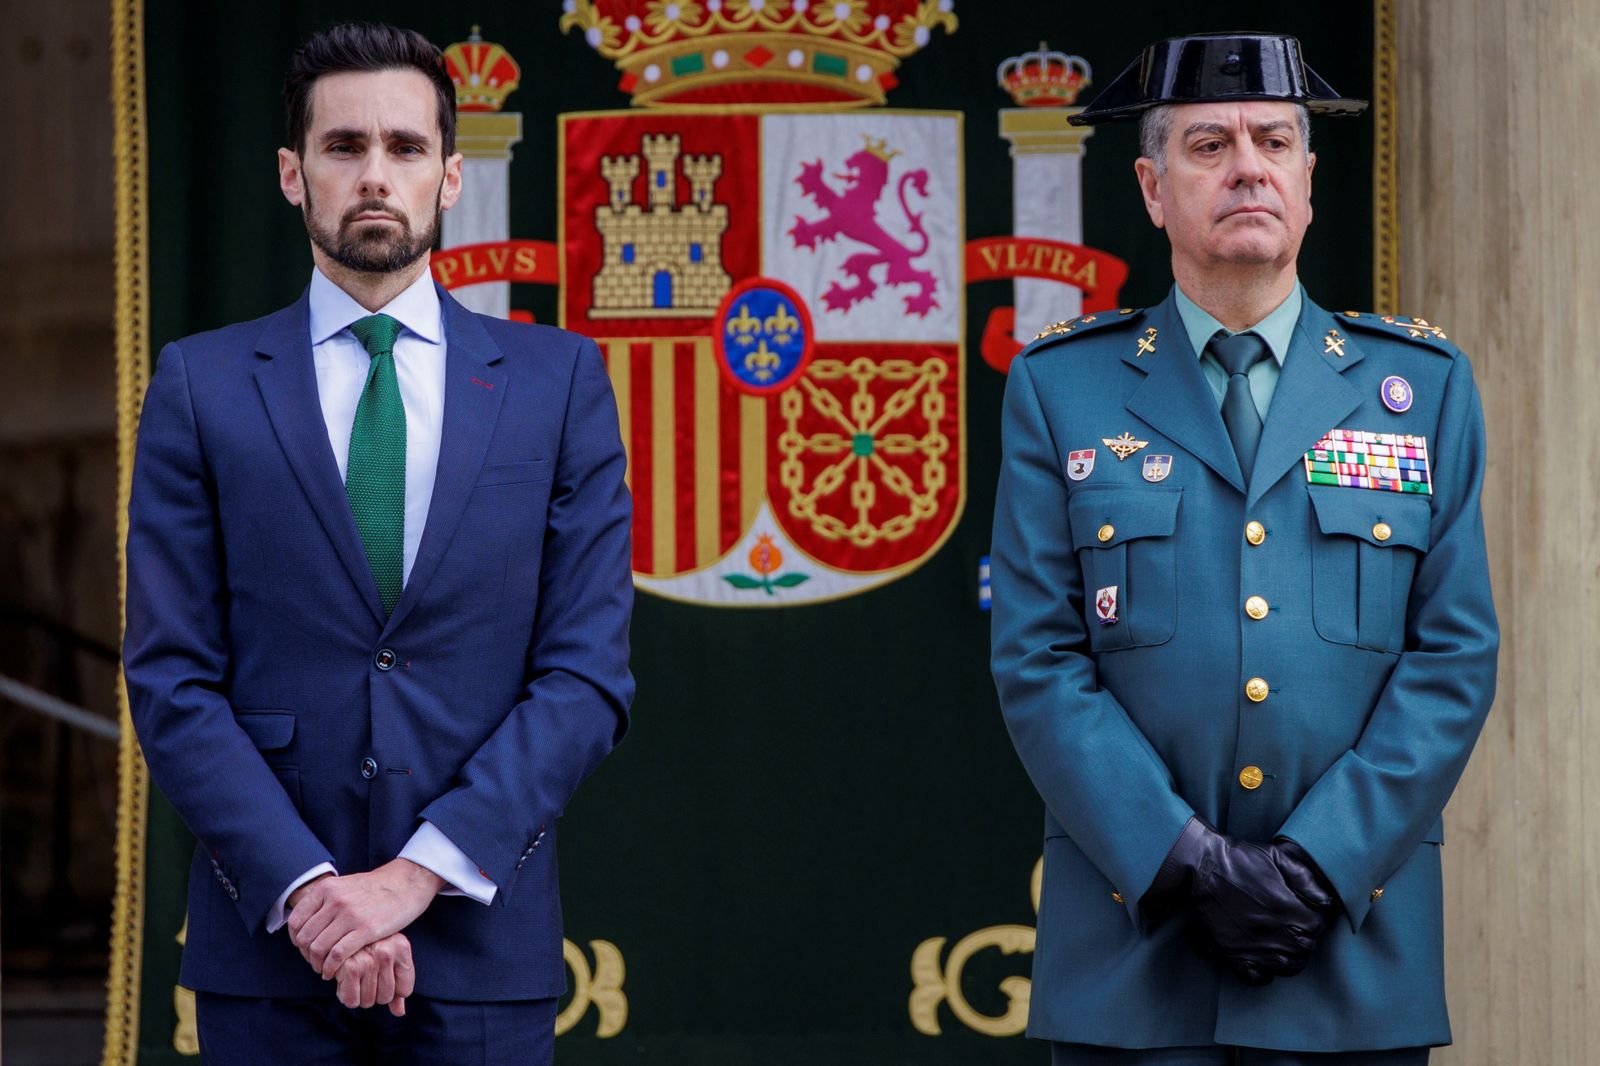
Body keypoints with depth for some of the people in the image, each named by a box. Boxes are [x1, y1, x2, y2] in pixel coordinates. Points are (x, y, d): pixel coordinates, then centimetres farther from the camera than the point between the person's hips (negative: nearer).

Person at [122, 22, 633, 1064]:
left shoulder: (559, 380, 5)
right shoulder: (201, 387, 5)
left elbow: (589, 675, -1)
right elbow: (173, 680, 0)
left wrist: (418, 875, -11)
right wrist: (305, 890, -12)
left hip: (482, 937, 0)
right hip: (266, 941, 0)